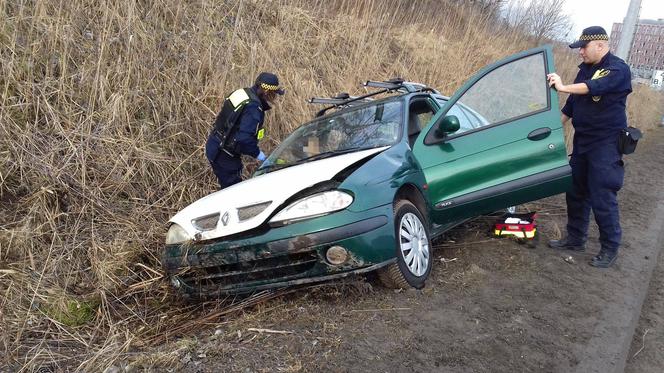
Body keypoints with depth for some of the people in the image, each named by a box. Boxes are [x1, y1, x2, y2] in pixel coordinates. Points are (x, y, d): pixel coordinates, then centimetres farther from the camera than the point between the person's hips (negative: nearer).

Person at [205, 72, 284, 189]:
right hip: (223, 154, -10)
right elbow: (244, 138, -31)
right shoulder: (253, 108, -25)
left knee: (228, 187, 19)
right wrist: (257, 153, -14)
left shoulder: (243, 92, 5)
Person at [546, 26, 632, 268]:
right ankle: (575, 238, 24)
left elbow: (595, 87, -32)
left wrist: (563, 87, -38)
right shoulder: (585, 69, 11)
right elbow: (572, 103, 19)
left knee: (603, 198, -6)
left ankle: (610, 248, 6)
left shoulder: (618, 69, -11)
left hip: (606, 144, -8)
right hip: (582, 140, 8)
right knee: (576, 193, 12)